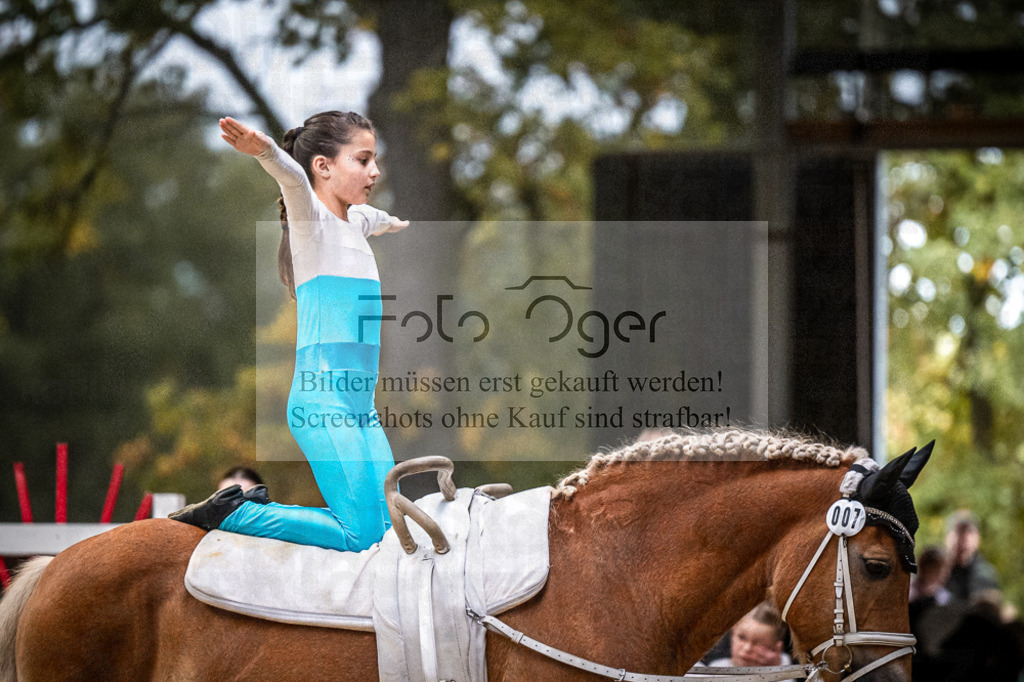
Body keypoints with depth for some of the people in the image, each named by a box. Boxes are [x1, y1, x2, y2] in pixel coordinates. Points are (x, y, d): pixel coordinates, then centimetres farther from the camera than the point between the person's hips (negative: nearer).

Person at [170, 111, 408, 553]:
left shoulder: (356, 219, 19)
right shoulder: (310, 216, -5)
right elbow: (293, 178, -29)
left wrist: (394, 224, 68)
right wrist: (266, 152, -51)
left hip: (361, 408, 9)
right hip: (322, 402, -9)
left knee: (388, 528, 1)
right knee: (362, 535, -16)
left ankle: (251, 505, 13)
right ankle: (223, 515, -5)